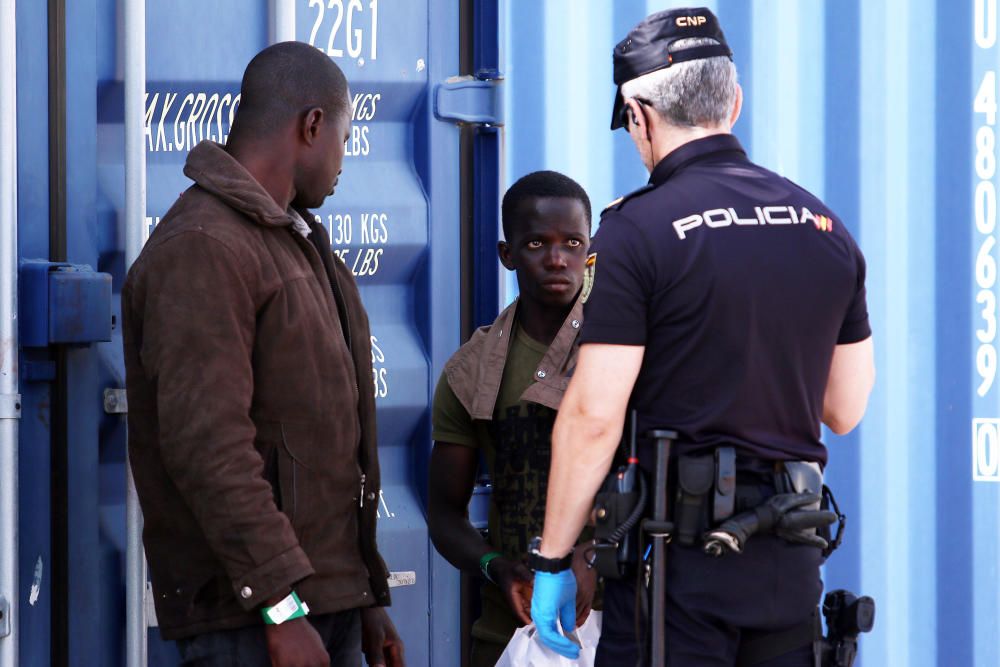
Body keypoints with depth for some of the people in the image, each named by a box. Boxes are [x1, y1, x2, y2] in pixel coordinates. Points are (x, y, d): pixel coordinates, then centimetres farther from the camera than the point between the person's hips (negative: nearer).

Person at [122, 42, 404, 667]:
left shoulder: (300, 245, 23)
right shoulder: (202, 248, -11)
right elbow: (207, 445, -20)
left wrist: (368, 596, 22)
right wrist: (281, 604, -23)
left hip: (331, 604, 9)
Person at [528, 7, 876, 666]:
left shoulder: (637, 231, -10)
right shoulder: (825, 226, 8)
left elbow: (593, 418, -13)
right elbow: (846, 409, 14)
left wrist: (552, 561, -6)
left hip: (679, 560, -5)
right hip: (791, 561, 6)